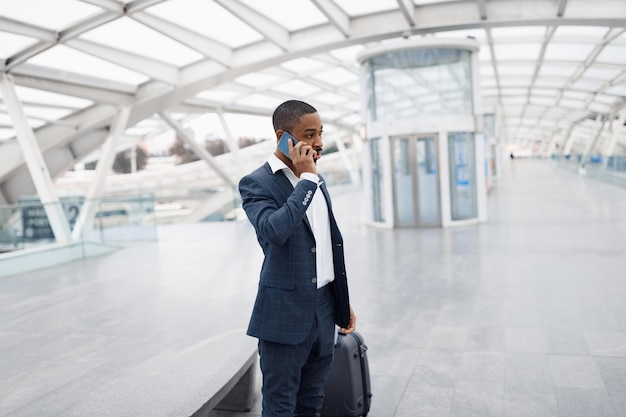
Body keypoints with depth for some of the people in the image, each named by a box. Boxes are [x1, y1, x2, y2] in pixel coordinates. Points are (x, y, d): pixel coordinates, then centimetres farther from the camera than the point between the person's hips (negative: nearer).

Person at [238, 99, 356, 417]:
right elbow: (274, 230, -32)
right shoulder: (256, 183, -11)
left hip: (324, 309, 7)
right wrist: (307, 177, -22)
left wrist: (343, 303, 17)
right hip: (286, 314, -6)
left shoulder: (315, 181, 11)